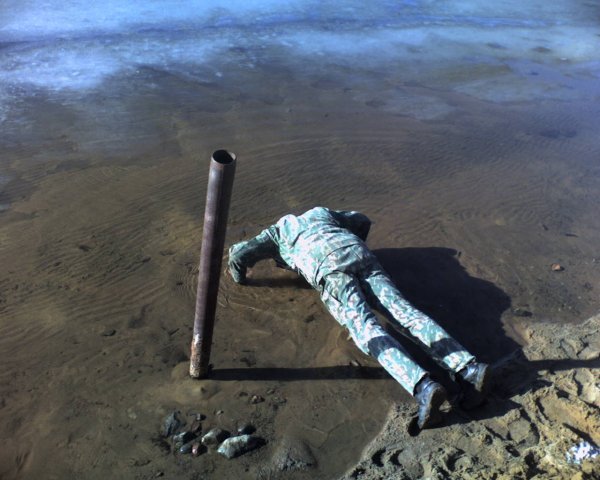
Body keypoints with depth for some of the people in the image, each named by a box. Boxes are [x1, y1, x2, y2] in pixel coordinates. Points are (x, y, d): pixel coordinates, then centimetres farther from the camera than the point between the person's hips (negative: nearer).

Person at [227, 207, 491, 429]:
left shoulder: (276, 232, 33)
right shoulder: (320, 212, 44)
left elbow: (239, 253, 21)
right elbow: (362, 220, 49)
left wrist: (239, 277, 41)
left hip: (330, 270, -4)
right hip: (362, 258, 5)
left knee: (367, 329, -22)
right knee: (406, 314, -13)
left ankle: (423, 386, -46)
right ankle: (468, 367, -34)